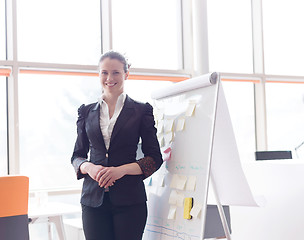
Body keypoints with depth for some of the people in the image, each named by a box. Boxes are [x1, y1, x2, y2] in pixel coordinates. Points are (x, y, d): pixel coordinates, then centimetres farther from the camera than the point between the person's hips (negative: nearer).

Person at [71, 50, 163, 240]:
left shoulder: (141, 111, 4)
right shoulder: (87, 112, 12)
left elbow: (155, 158, 1)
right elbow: (77, 155, 15)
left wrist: (122, 170, -13)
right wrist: (89, 167, -8)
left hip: (129, 199, -2)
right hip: (94, 198, 2)